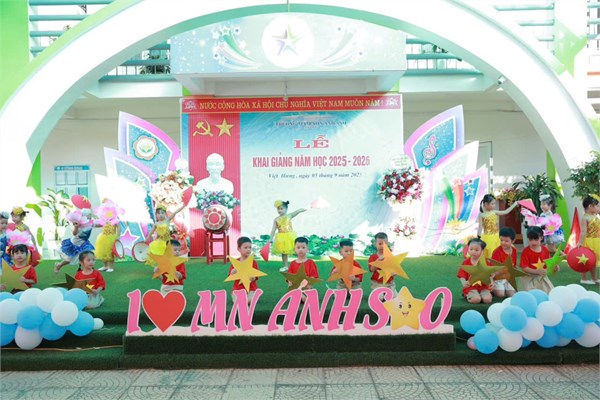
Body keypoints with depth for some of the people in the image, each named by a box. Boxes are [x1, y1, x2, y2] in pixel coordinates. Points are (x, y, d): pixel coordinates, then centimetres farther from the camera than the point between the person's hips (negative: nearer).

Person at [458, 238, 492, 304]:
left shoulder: (485, 262, 5)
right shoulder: (466, 262, 2)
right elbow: (462, 275, -2)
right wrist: (464, 283, -23)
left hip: (484, 287, 2)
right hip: (470, 287, -2)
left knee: (487, 299, -24)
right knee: (476, 299, -29)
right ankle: (469, 297, 1)